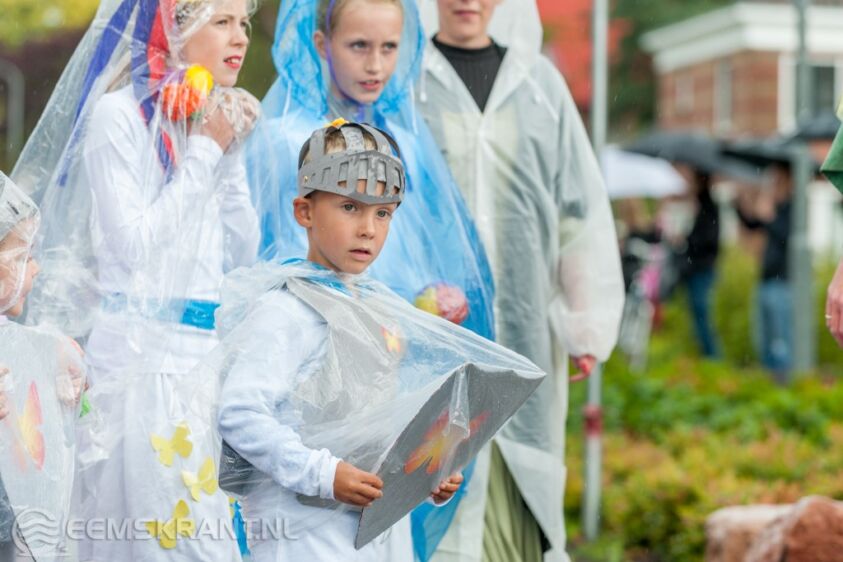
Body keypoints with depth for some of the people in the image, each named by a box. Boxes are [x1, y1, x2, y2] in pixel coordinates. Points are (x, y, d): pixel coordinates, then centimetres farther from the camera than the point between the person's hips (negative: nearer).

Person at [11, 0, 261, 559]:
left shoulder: (214, 119, 15)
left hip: (210, 349, 7)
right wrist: (203, 151, -9)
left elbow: (243, 256, 13)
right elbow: (132, 247, -14)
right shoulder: (119, 114, -6)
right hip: (143, 358, -7)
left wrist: (231, 155, 3)